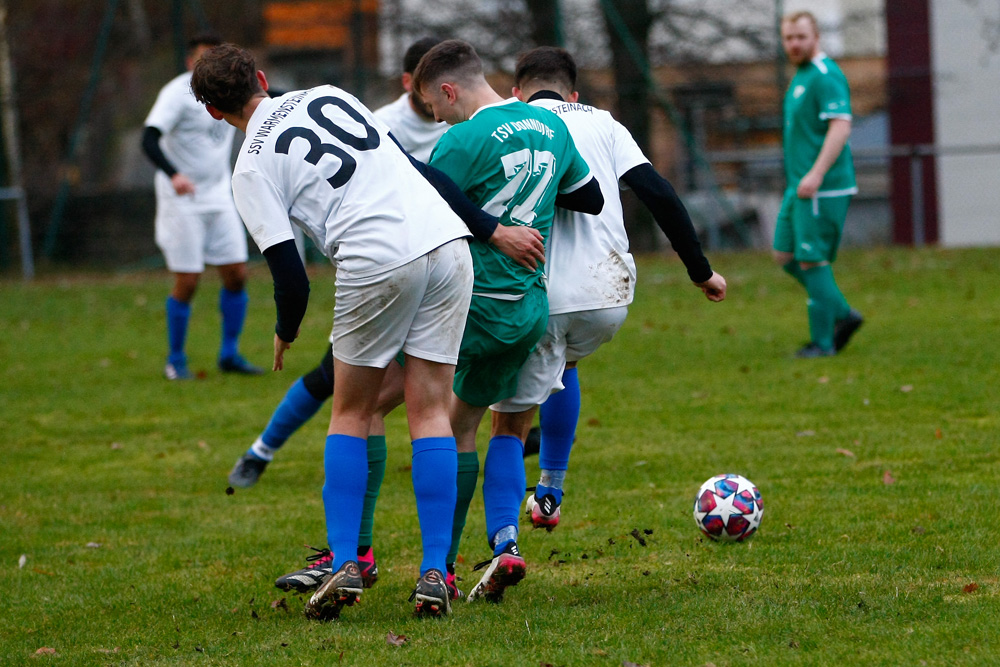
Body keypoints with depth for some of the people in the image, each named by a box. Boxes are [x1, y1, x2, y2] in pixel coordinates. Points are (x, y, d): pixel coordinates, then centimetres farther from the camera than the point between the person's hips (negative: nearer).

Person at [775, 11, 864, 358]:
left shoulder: (826, 75, -14)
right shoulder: (801, 76, 17)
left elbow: (841, 125, -24)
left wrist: (816, 174, -30)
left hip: (823, 187, -10)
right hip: (799, 186, 10)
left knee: (812, 261, -5)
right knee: (785, 255, 11)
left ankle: (823, 341, 2)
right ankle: (843, 314, 17)